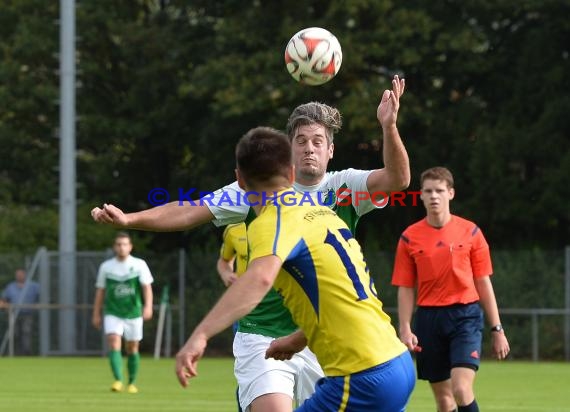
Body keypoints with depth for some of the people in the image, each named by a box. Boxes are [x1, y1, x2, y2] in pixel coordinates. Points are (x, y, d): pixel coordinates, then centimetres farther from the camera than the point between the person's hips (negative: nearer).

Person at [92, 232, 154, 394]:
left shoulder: (139, 265, -1)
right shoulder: (106, 267, 3)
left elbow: (147, 287, -7)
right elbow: (100, 291, 9)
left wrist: (148, 306, -23)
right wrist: (96, 314, 8)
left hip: (134, 313, 0)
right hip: (112, 314, 0)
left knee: (132, 349, 8)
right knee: (114, 343, -19)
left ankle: (132, 383, 24)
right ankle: (118, 380, -27)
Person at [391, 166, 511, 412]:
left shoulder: (470, 232, 2)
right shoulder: (410, 238, 3)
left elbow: (483, 284, 6)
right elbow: (405, 289, 6)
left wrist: (497, 329, 5)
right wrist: (405, 329, -6)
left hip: (465, 316, -2)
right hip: (429, 318, 2)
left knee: (461, 390, -18)